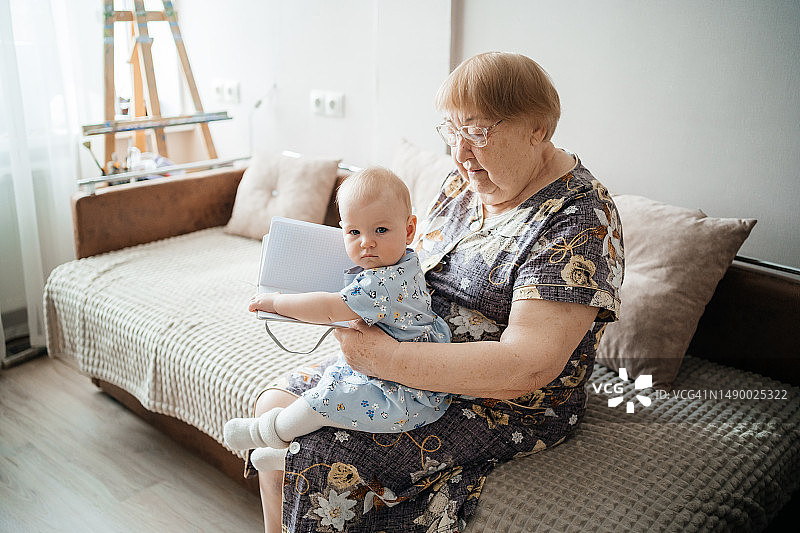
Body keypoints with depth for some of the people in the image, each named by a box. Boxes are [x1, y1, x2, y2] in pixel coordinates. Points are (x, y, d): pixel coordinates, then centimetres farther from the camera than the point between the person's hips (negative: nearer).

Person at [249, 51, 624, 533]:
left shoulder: (580, 220, -22)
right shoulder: (467, 182, 4)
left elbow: (527, 367, -30)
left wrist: (388, 358, -32)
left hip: (503, 406, -8)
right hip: (409, 363, 8)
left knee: (319, 460, -20)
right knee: (276, 406, 0)